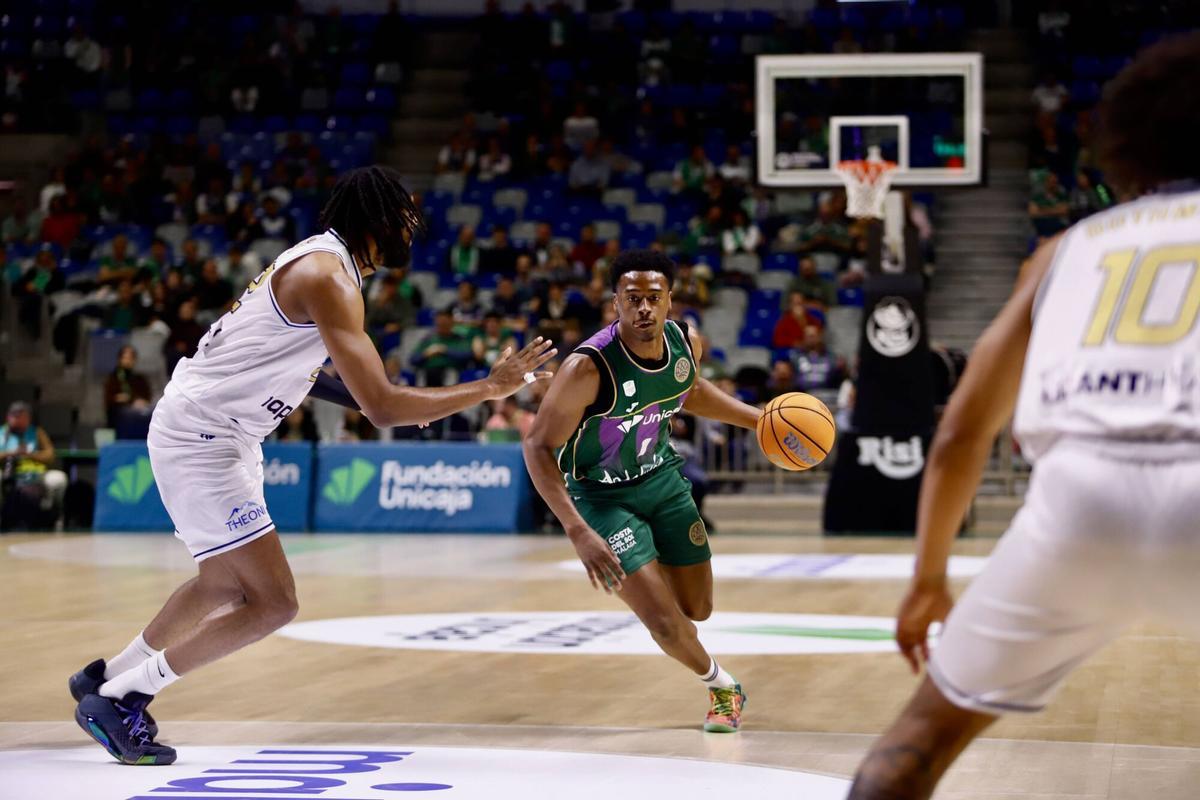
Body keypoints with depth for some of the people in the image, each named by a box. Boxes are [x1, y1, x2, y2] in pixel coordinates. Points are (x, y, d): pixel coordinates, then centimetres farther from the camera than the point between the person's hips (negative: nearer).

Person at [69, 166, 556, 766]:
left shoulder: (318, 262, 11)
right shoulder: (329, 277, -21)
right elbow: (381, 407, -26)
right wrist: (491, 388, -21)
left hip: (223, 438, 11)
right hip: (198, 440, -11)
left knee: (225, 584, 27)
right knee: (273, 603, -11)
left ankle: (106, 677, 42)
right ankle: (117, 699, 0)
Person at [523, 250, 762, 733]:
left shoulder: (687, 342, -12)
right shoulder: (589, 367, -32)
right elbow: (538, 447, -26)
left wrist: (759, 420, 7)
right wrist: (579, 533, -34)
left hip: (662, 478, 6)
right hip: (603, 496, -6)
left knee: (697, 609, 13)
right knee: (664, 620, -13)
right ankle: (720, 684, 18)